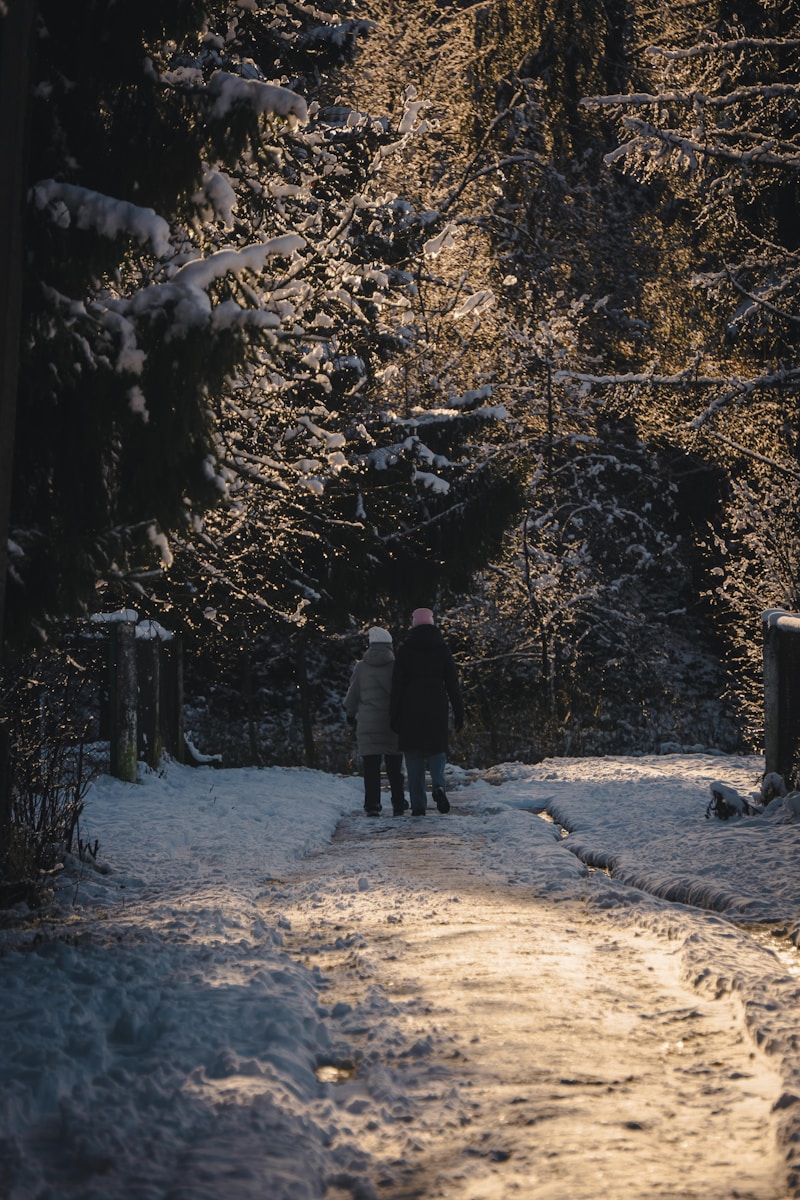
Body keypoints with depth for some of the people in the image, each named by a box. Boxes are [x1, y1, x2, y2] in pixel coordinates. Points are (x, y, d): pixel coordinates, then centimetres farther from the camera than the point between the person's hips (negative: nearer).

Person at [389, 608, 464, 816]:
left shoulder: (405, 649, 0)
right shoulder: (442, 648, 4)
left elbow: (397, 684, -2)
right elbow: (453, 683, 4)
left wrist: (394, 714, 0)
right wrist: (458, 711, 8)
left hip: (411, 709, -1)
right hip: (437, 708, 1)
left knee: (414, 757, 4)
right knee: (437, 749, 13)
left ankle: (418, 805, 0)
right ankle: (438, 785, -16)